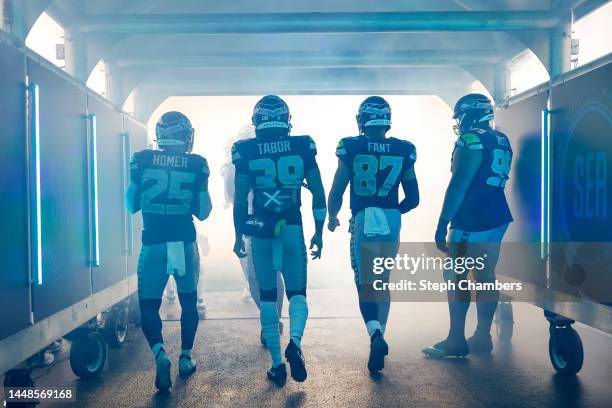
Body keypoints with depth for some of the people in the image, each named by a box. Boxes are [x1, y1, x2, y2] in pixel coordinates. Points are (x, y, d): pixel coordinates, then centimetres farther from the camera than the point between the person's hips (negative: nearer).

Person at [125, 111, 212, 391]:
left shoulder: (142, 160, -2)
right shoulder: (197, 164, -3)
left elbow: (132, 205, 7)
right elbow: (203, 212, 3)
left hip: (153, 244, -1)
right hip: (186, 244, 1)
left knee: (148, 305, 12)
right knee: (188, 301, 21)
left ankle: (160, 354, -10)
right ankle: (185, 357, 26)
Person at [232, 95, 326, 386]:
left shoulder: (246, 150, -2)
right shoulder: (303, 147, 0)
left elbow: (240, 198, -1)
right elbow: (318, 193, 0)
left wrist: (238, 235, 9)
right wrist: (319, 231, 9)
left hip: (260, 230, 0)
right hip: (292, 228, 0)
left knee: (267, 296, 12)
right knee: (297, 292, 13)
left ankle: (277, 363, 15)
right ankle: (294, 342, -14)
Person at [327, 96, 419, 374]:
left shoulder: (351, 149, -5)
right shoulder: (403, 151, 2)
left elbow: (336, 192, -1)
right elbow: (413, 198, 7)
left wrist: (332, 218, 18)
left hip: (363, 222, -2)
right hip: (392, 224, 3)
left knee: (365, 284, 7)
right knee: (383, 282, 18)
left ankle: (375, 334, -15)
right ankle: (378, 336, 24)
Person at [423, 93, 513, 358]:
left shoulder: (471, 141, -13)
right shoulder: (502, 141, 14)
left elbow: (458, 186, -18)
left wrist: (442, 224, -17)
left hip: (471, 223, -9)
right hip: (497, 219, 9)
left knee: (456, 278, -2)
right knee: (485, 277, 11)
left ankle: (456, 341, 2)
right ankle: (482, 337, 18)